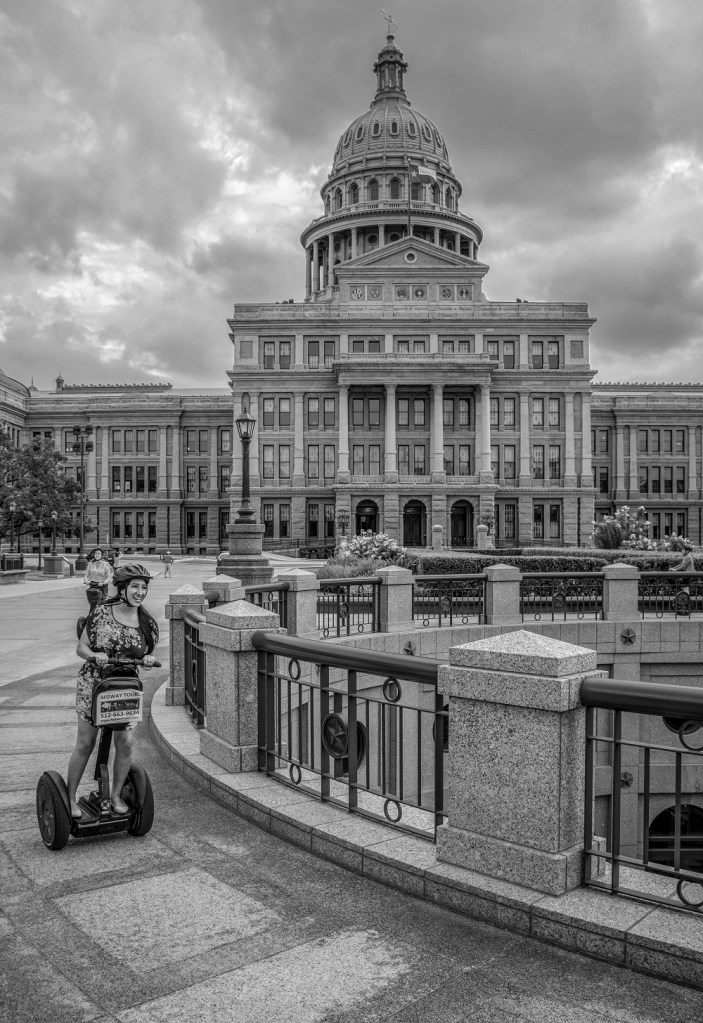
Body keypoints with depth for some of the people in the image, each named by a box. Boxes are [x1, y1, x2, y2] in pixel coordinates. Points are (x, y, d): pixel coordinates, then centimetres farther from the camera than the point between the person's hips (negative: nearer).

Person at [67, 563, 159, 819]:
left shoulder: (147, 623, 0)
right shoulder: (101, 613, -8)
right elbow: (81, 648, -2)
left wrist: (148, 659, -13)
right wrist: (94, 655, -23)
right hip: (93, 684, -2)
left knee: (125, 743, -1)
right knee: (85, 744, 1)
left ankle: (116, 795, 21)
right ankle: (70, 798, 20)